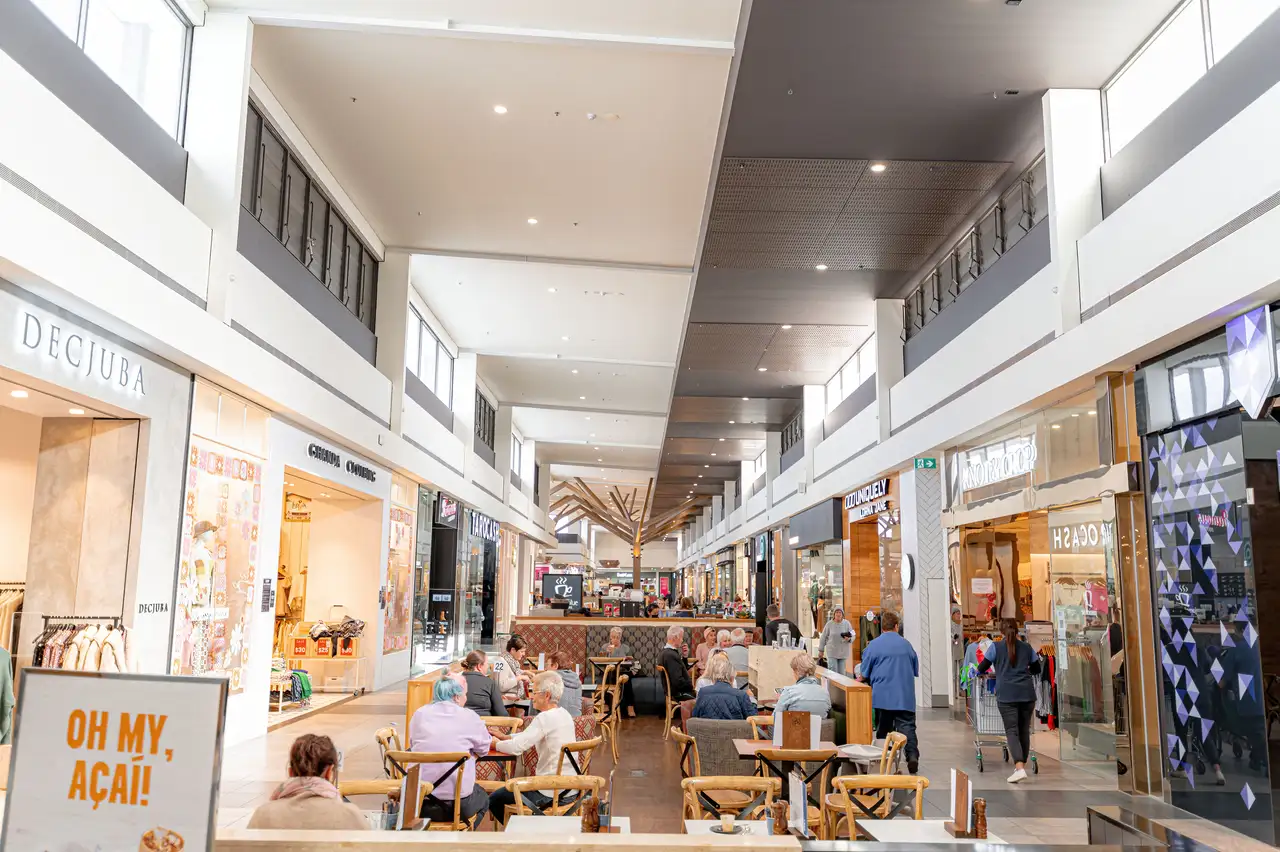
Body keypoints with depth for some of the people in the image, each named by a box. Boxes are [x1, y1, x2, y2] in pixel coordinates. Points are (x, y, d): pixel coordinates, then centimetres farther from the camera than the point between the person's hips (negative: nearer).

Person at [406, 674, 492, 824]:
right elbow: (484, 749, 8)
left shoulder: (419, 713, 1)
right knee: (483, 798, 30)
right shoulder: (469, 717, -6)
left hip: (416, 802, 3)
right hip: (456, 804, -3)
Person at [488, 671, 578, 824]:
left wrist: (496, 744, -2)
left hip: (551, 793, -9)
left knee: (494, 799, 5)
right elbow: (528, 738, 17)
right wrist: (505, 737, 8)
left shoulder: (545, 718, -20)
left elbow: (516, 747, -21)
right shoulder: (564, 714, 7)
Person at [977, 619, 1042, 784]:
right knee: (1024, 730, 13)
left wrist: (980, 671, 30)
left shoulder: (996, 646, 3)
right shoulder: (1027, 647, 12)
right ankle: (1022, 764, 20)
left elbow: (982, 668, 7)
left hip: (1007, 694, -3)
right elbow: (1036, 669, 23)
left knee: (1012, 731, -5)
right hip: (1027, 693, 3)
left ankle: (1019, 768, -19)